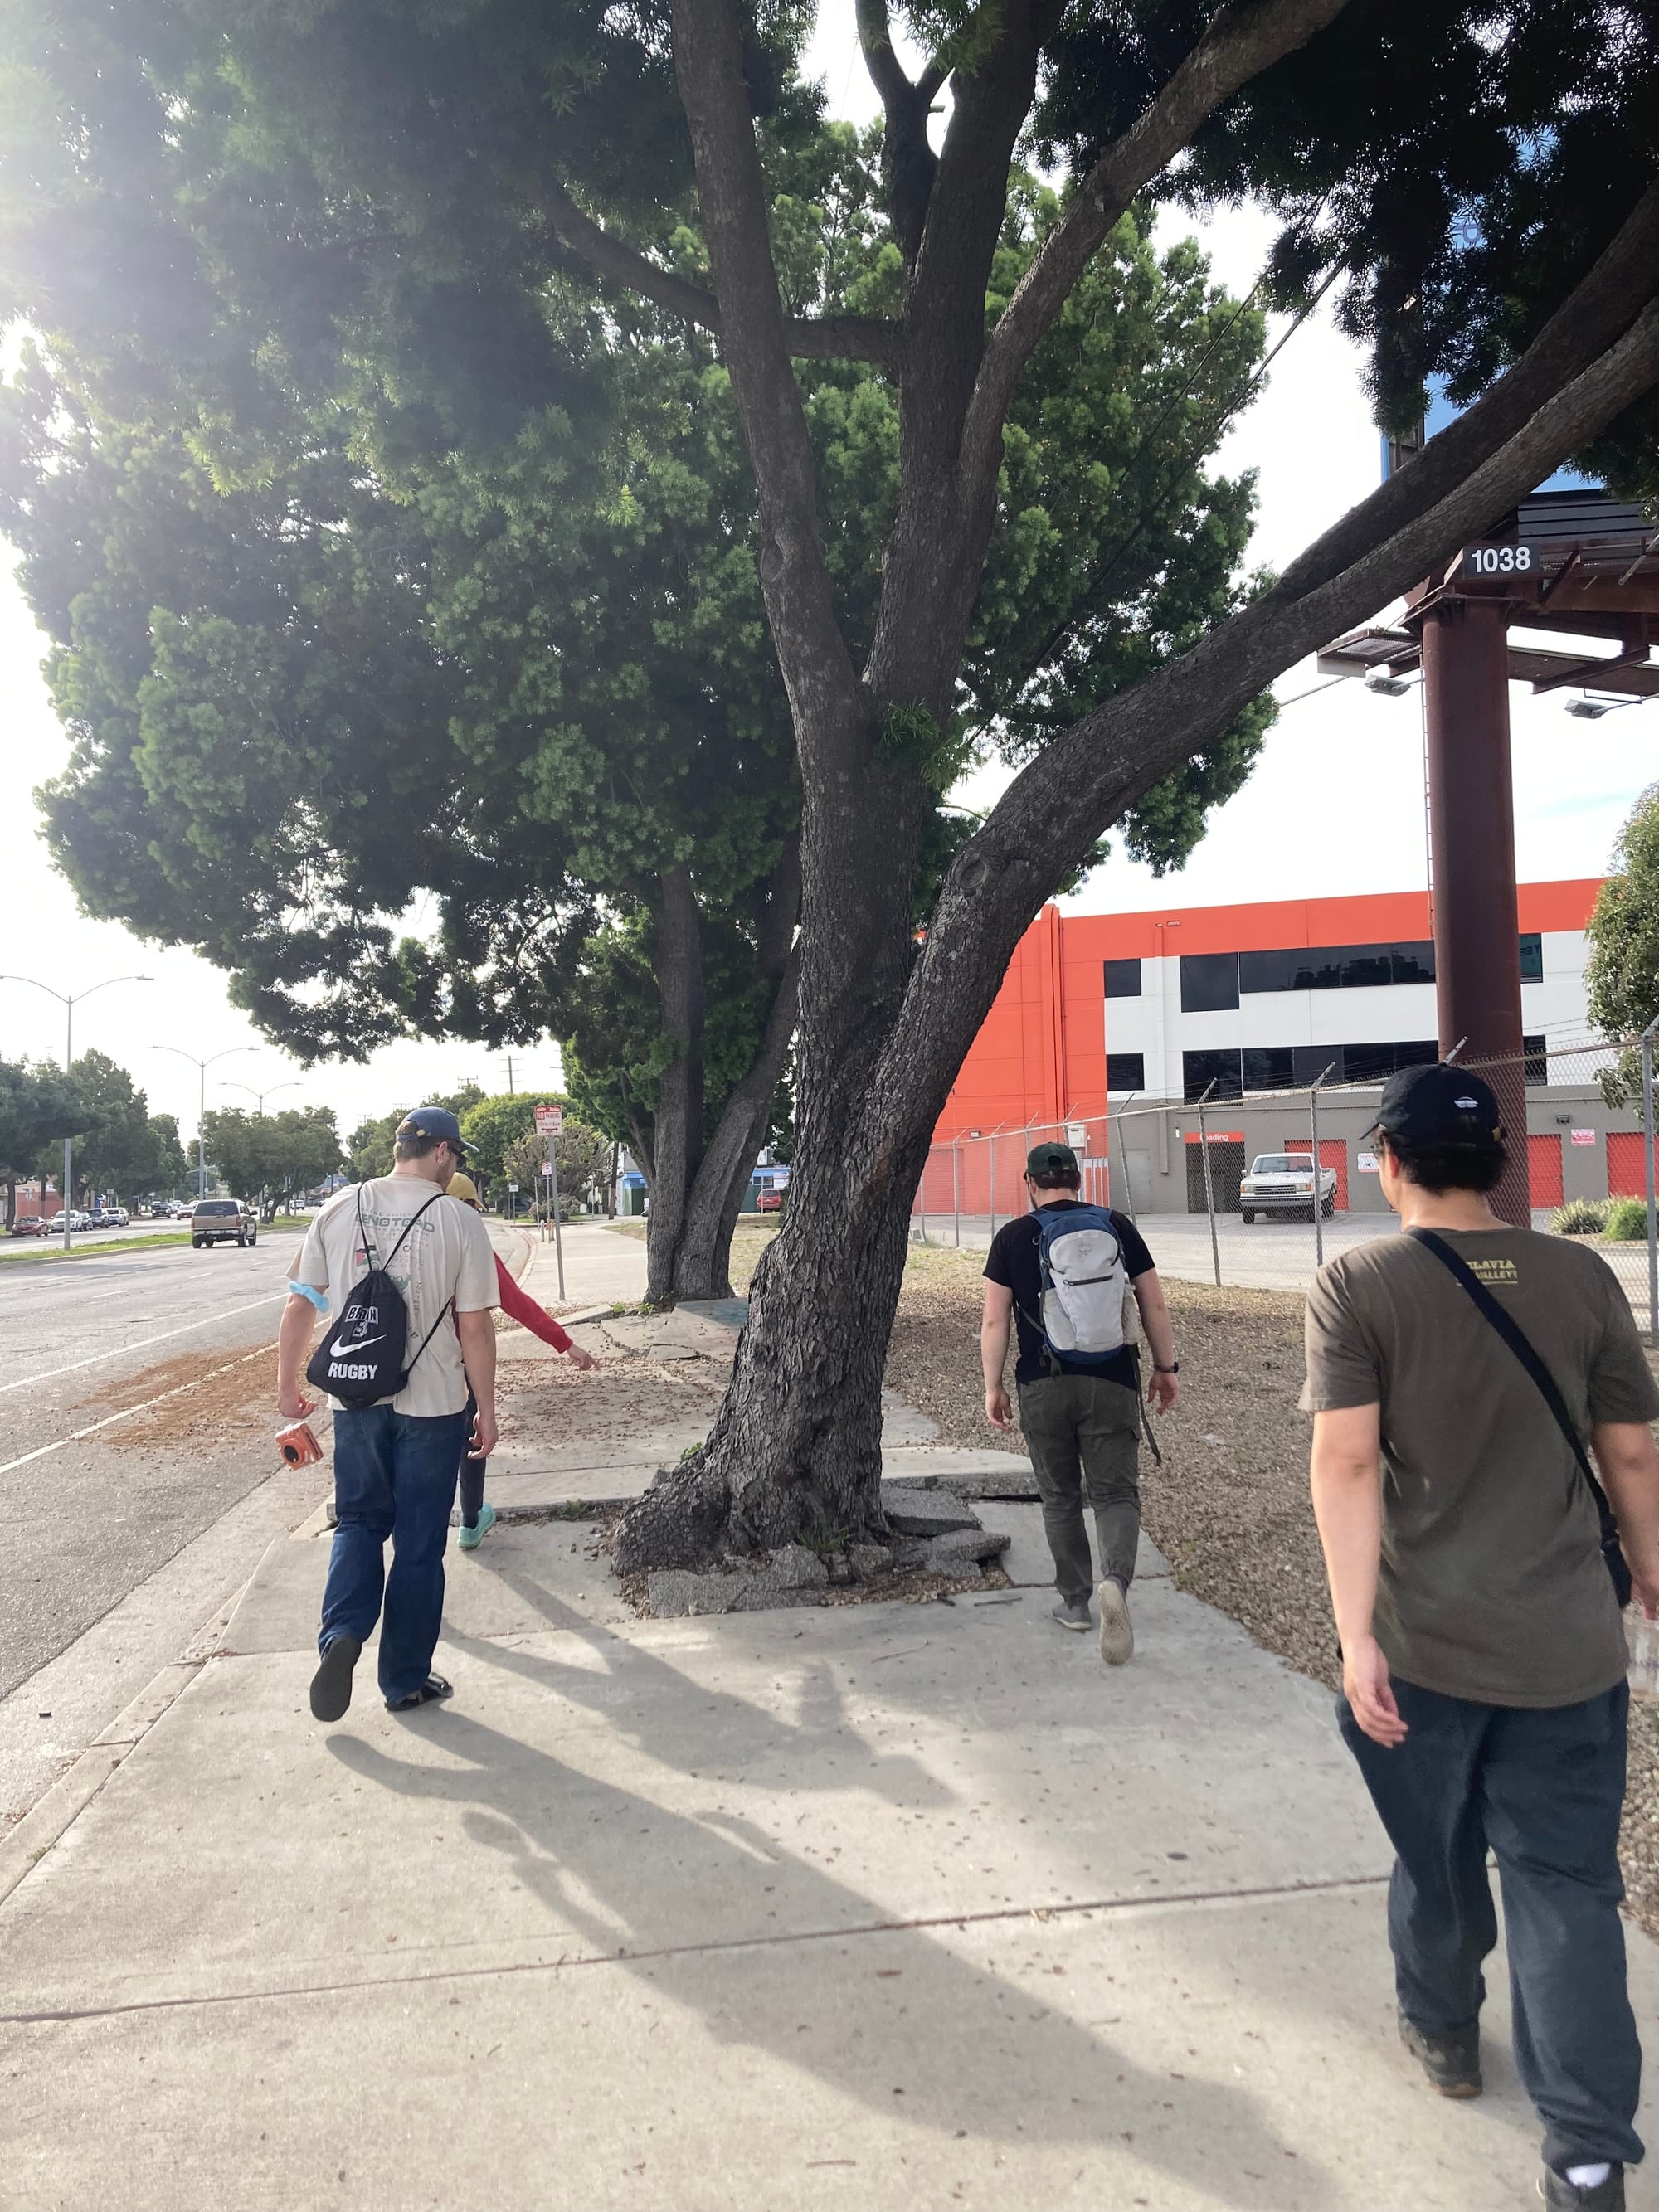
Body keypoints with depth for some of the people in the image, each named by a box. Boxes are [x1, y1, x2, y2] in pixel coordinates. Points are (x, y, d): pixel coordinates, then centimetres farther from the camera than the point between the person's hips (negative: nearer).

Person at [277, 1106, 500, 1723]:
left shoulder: (340, 1209, 0)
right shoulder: (459, 1222, -9)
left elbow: (300, 1305, 3)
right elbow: (475, 1328, -9)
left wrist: (287, 1383, 14)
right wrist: (486, 1411, 0)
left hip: (356, 1400, 3)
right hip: (432, 1404, -3)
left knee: (358, 1523, 20)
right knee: (418, 1544, 9)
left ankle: (341, 1636, -1)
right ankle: (406, 1681, 18)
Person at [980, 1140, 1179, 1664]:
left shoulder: (1013, 1237, -1)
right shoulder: (1117, 1227, 3)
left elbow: (994, 1321, -3)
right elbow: (1154, 1305, 4)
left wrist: (993, 1387, 4)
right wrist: (1165, 1368, 13)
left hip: (1043, 1386, 0)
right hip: (1112, 1384, 0)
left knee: (1060, 1497, 15)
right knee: (1115, 1491, 5)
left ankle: (1074, 1601, 22)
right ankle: (1115, 1580, -20)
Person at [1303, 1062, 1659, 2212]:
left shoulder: (1356, 1285, -12)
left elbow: (1348, 1459, -19)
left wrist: (1355, 1632, -17)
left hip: (1423, 1641, -1)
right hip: (1567, 1643, 1)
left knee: (1437, 1854, 21)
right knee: (1566, 1878, 12)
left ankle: (1444, 2031, 43)